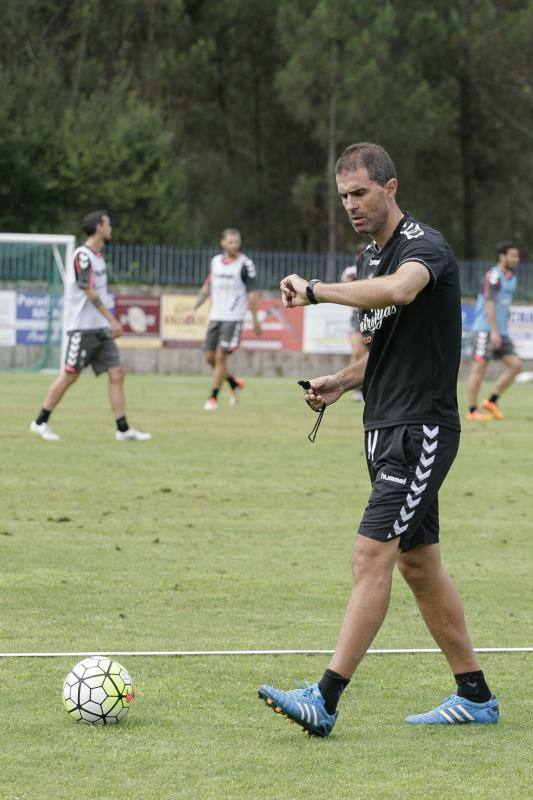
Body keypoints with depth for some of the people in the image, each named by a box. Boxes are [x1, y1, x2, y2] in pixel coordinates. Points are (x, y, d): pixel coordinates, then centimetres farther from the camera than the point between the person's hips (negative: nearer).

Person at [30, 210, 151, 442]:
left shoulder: (97, 256, 14)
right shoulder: (82, 256, -14)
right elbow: (90, 293, -19)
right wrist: (112, 320, -21)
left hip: (101, 329, 8)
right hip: (82, 328, -8)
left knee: (117, 373, 0)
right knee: (70, 375, -4)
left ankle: (123, 429, 0)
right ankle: (41, 422, 9)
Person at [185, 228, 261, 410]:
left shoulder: (245, 264, -7)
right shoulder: (216, 261, 10)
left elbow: (252, 294, -6)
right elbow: (207, 288, 19)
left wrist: (255, 321, -6)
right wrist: (194, 309, 13)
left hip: (234, 318, -6)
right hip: (215, 317, 6)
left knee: (221, 356, -10)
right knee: (210, 356, 5)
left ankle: (213, 398, 0)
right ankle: (234, 384, 28)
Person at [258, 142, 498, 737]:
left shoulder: (424, 246, -14)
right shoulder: (377, 257, 16)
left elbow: (399, 290, -39)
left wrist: (314, 290, -34)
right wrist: (342, 382, 8)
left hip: (421, 431, -10)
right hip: (387, 429, 10)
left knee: (372, 555, -15)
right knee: (418, 564, 13)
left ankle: (325, 700, -18)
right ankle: (474, 696, 21)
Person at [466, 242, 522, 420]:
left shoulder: (511, 278, 16)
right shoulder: (494, 275, -11)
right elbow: (489, 304, -17)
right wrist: (494, 331, -22)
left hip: (500, 332, 8)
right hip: (485, 330, -8)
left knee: (516, 365, -1)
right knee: (480, 367, -6)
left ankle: (492, 401, 8)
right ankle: (472, 410, 0)